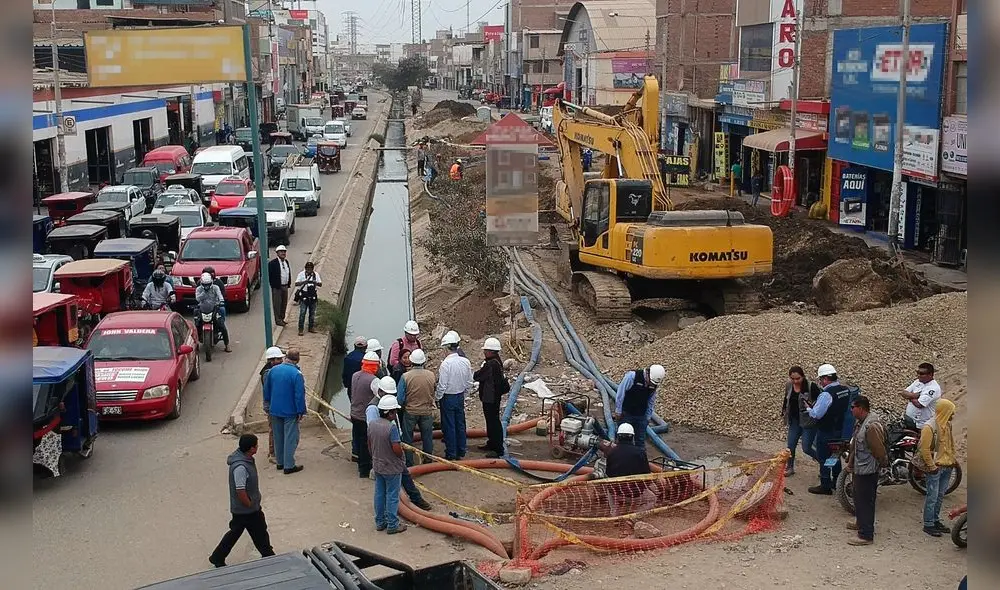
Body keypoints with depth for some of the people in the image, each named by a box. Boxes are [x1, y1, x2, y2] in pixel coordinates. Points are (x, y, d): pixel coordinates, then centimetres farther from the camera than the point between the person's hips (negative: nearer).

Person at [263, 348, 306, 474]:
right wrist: (301, 411, -9)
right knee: (290, 438, 2)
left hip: (275, 410, 6)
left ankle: (280, 462, 26)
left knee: (278, 437, 17)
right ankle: (289, 465, 5)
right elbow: (300, 395, -18)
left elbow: (266, 390, 9)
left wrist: (268, 405, 22)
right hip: (290, 411, -5)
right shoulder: (297, 374, -18)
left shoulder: (273, 370, -1)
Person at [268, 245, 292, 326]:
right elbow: (269, 275, -13)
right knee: (277, 304, 0)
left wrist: (289, 283, 9)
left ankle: (282, 318, 27)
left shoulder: (286, 262, 10)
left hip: (285, 286, 7)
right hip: (277, 287, -7)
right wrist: (273, 285, -14)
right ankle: (278, 320, 8)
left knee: (284, 304, 14)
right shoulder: (272, 263, -12)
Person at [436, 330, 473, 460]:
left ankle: (451, 453, 12)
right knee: (460, 424, 15)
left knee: (449, 426, 5)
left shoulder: (446, 363, -23)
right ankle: (461, 451, 25)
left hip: (448, 397, -6)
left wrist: (438, 398, -4)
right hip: (460, 397, 6)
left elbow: (442, 385, -19)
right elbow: (469, 382, 4)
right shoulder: (465, 362, -5)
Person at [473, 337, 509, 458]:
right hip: (493, 397, 11)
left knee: (494, 422, -4)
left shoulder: (491, 364, -25)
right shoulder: (497, 362, 8)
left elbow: (477, 376, -19)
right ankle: (491, 443, 37)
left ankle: (498, 449, 1)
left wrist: (473, 374, -1)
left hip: (490, 398, -11)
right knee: (491, 421, 22)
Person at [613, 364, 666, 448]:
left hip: (641, 416, 4)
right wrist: (618, 411, -12)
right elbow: (620, 393, -16)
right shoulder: (632, 376, -22)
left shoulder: (654, 384, -5)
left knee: (640, 441, 9)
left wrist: (648, 417, 8)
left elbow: (650, 402, 7)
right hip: (626, 414, -4)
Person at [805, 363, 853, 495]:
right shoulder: (845, 390, 1)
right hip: (839, 429, 8)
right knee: (835, 455, 21)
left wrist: (808, 407, -6)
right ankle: (837, 482, 33)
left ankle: (825, 486, 9)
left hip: (826, 432, -8)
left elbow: (816, 414, -27)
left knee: (824, 458, 3)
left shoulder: (826, 394, -26)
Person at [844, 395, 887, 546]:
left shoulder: (872, 426, -27)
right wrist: (850, 463, 18)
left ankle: (866, 535, 3)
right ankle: (860, 522, 45)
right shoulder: (859, 422, 6)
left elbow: (879, 450, -23)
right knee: (858, 496, 25)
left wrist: (883, 464, -9)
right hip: (859, 469, 10)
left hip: (867, 471, -10)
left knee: (865, 501, -4)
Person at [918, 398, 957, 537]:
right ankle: (928, 525, 7)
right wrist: (932, 466, -17)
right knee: (932, 497, -1)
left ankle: (936, 520, 29)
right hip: (935, 468, -8)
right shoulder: (929, 427, -20)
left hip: (947, 467, 8)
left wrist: (953, 459, 16)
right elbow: (924, 449, -20)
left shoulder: (947, 424, 7)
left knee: (940, 496, 17)